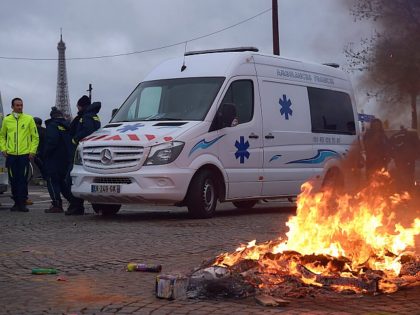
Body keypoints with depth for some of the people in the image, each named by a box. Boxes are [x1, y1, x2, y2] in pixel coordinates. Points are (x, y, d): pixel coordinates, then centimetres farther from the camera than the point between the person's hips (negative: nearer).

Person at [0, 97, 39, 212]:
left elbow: (35, 137, 4)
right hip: (11, 155, 2)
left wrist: (32, 151, -4)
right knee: (13, 180, 5)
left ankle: (22, 203, 0)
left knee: (23, 180, -4)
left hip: (24, 154, -2)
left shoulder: (29, 119, 2)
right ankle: (16, 202, 13)